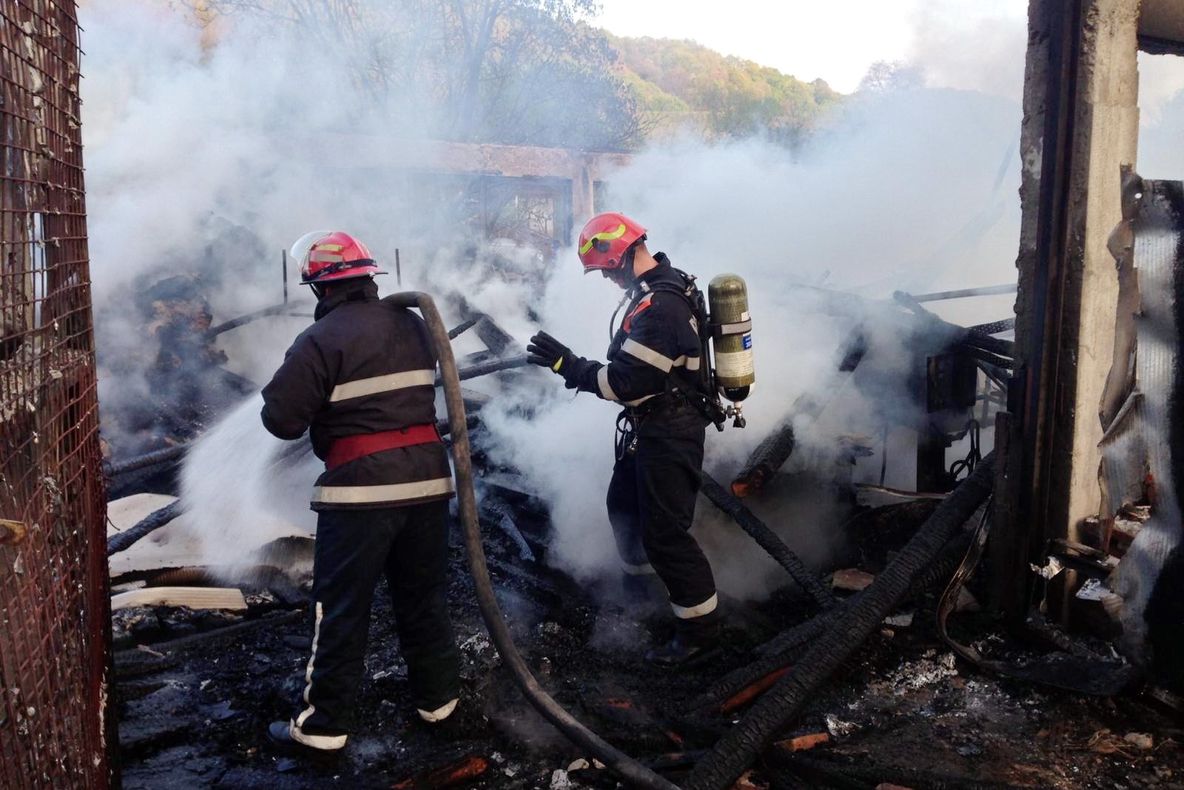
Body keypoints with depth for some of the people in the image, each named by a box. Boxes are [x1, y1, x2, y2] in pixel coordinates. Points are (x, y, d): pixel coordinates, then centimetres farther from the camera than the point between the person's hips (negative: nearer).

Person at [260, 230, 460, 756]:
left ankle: (324, 725, 14)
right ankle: (438, 697, 30)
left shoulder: (322, 338, -10)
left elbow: (281, 419, -11)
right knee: (424, 595, 18)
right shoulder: (412, 324, 9)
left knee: (341, 608, 5)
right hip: (426, 477, 6)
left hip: (361, 488, -6)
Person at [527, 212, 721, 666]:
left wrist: (570, 365, -20)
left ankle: (700, 630, 11)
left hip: (668, 435, -11)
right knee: (623, 503, 25)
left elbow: (627, 382, -27)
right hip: (654, 426, 11)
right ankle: (637, 576, 48)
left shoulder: (657, 309, -27)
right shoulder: (668, 286, 7)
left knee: (664, 532, -3)